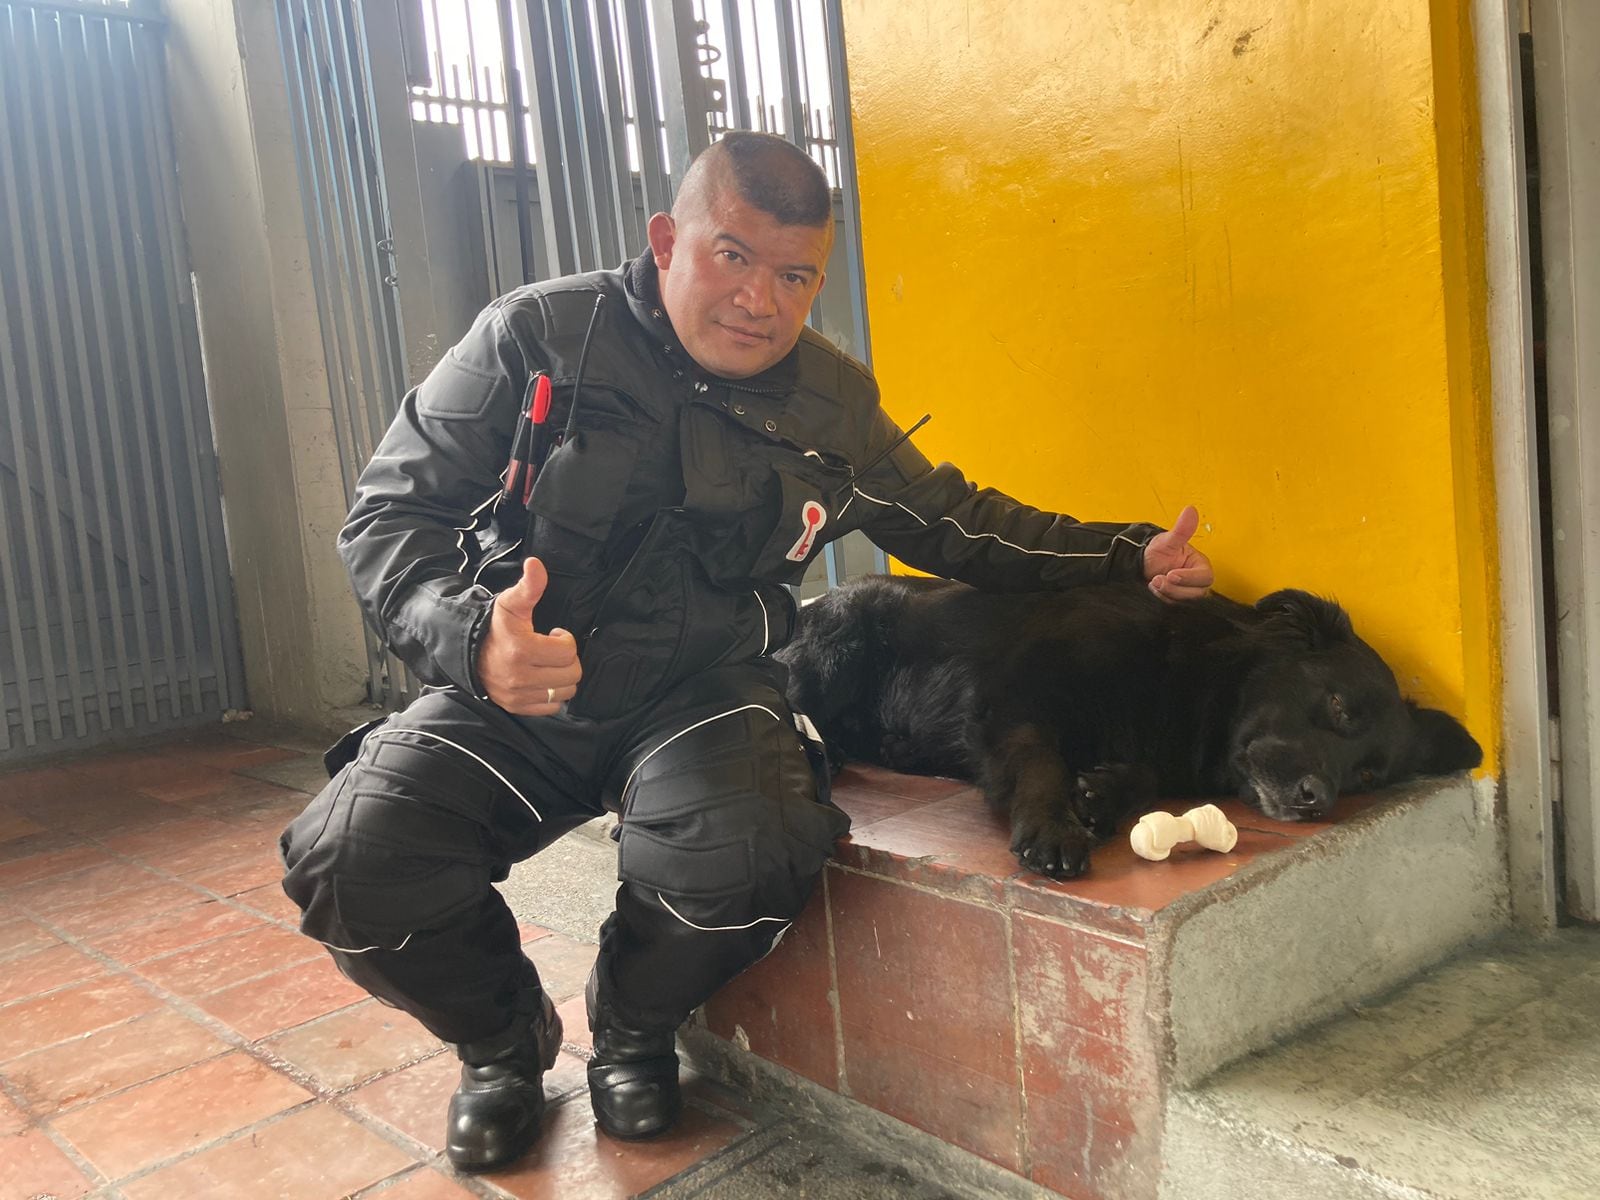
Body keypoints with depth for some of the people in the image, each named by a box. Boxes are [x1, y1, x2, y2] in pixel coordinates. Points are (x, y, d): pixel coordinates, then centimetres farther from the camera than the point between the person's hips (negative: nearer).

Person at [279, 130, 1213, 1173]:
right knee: (352, 861, -23)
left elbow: (959, 526, 18)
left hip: (702, 687, 1)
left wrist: (1130, 559, 11)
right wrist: (473, 640, -26)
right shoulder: (537, 337, -5)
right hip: (512, 686, 0)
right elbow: (389, 513, -6)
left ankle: (633, 1029, 8)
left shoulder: (833, 406, 5)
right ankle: (503, 1039, 13)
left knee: (744, 856, -32)